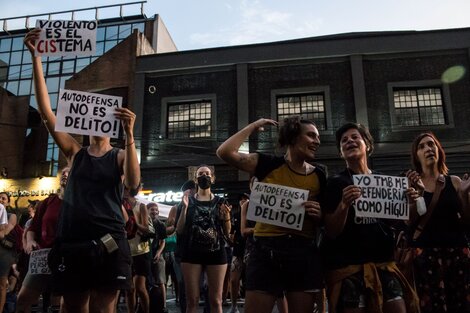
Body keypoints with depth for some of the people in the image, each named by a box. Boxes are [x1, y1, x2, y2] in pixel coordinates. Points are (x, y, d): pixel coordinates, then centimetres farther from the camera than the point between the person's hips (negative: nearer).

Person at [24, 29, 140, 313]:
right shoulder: (75, 152, 11)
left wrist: (129, 134, -26)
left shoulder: (120, 156, 4)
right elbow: (46, 111, 3)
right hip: (72, 244, 3)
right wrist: (36, 57, -3)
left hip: (109, 244, -3)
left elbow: (133, 183, -17)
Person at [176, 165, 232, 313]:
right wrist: (184, 207, -10)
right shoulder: (188, 200, 7)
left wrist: (227, 216, -10)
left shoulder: (220, 202, 9)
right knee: (192, 300, 1)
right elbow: (179, 230, 2)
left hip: (216, 253, 1)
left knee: (216, 300, 0)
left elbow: (227, 233, 9)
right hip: (192, 253, 0)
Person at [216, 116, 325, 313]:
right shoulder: (268, 165, 2)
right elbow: (225, 152, -9)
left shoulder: (319, 176, 10)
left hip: (304, 252, 3)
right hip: (266, 249, -3)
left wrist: (319, 214, -6)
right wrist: (253, 126, 1)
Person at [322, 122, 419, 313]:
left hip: (383, 262, 4)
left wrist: (410, 203, -1)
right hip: (348, 266, -3)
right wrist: (344, 204, -24)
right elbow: (331, 232, -8)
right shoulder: (335, 183, -2)